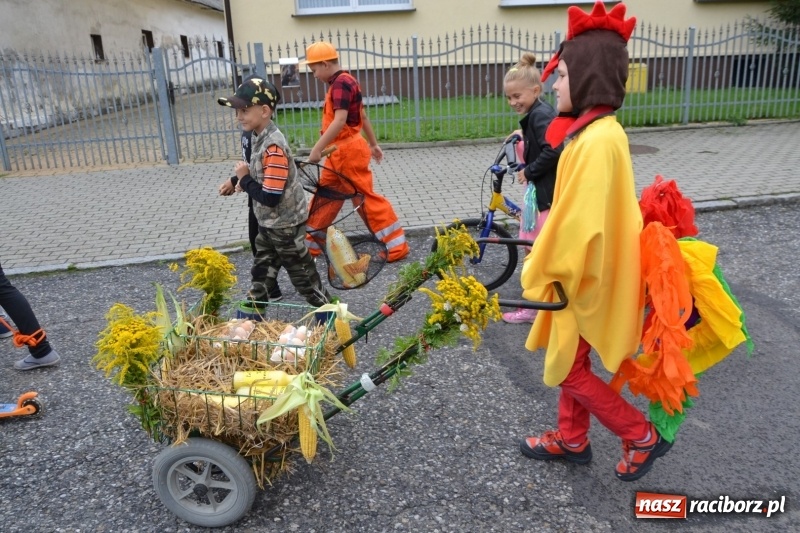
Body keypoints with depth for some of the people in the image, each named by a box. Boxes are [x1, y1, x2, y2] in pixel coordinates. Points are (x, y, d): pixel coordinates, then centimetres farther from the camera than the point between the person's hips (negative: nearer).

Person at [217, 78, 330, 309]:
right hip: (268, 223, 9)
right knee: (261, 275, 19)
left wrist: (244, 178, -15)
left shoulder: (273, 147, -27)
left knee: (303, 275, 6)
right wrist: (246, 180, -3)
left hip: (285, 225, -9)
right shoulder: (259, 136, 2)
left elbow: (270, 197, -29)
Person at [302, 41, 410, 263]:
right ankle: (310, 242, 25)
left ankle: (397, 245, 2)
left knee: (365, 197, -5)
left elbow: (340, 121, -27)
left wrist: (317, 149, -27)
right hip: (340, 151, 10)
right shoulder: (343, 82, 15)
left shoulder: (341, 83, -16)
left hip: (349, 150, -10)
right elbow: (363, 116, 21)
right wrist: (373, 144, 26)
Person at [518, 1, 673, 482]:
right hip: (585, 267, 9)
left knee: (568, 367, 7)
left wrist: (538, 274, -16)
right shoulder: (598, 131, 5)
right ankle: (572, 441, 37)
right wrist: (546, 263, 18)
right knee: (571, 359, 20)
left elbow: (578, 222, -27)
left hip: (586, 275, -9)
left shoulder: (596, 140, -26)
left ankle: (643, 436, 22)